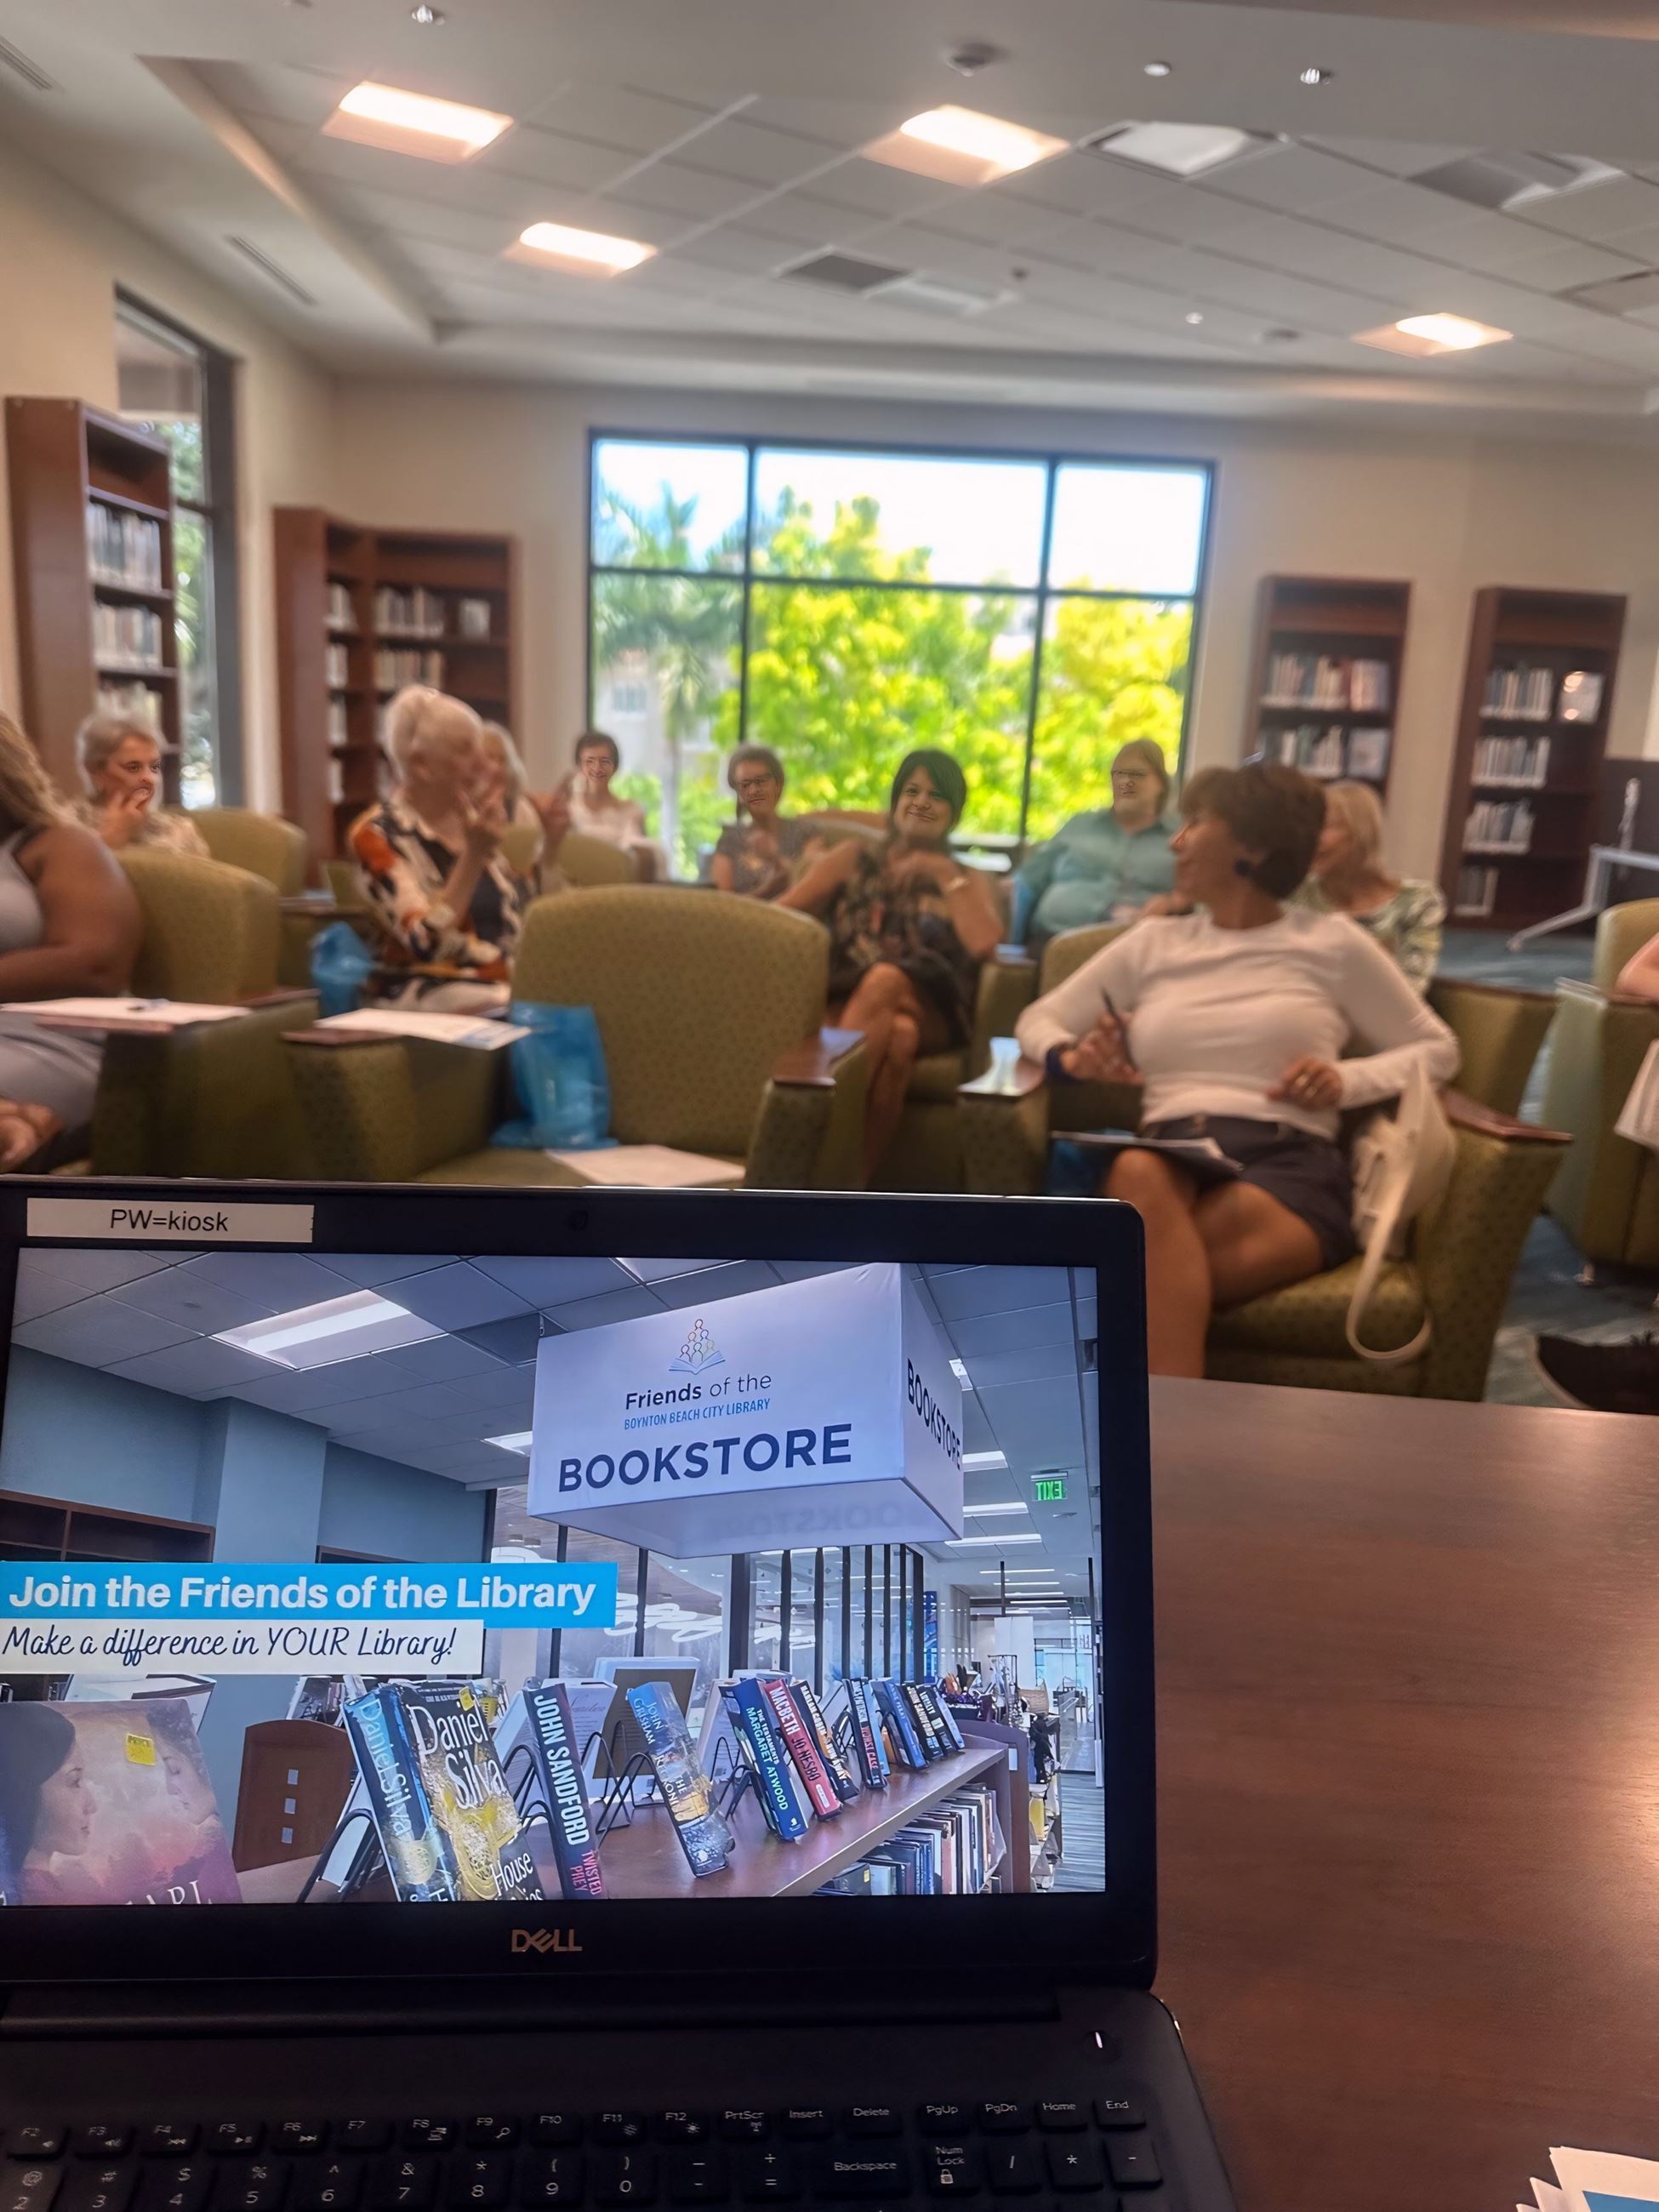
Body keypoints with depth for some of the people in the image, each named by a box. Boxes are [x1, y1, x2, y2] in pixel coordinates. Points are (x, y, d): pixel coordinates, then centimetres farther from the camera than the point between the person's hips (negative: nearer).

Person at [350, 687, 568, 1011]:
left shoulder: (469, 817, 12)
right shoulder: (376, 835, -6)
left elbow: (523, 913, 19)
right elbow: (426, 943, -19)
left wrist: (550, 846, 5)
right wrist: (475, 855, -24)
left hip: (511, 981, 7)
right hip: (434, 993, -7)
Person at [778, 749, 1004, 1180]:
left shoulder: (967, 880, 23)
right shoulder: (855, 857, 25)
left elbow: (984, 943, -1)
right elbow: (783, 910, 12)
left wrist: (946, 875, 2)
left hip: (930, 1013, 0)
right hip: (846, 1003, 0)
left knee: (885, 980, -37)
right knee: (898, 1036, -37)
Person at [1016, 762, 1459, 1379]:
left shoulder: (1331, 942, 14)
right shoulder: (1152, 942, 22)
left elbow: (1437, 1050, 18)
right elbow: (1037, 1020, 25)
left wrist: (1346, 1082, -3)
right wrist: (1069, 1059, 0)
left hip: (1289, 1166, -2)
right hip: (1167, 1159, 2)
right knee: (1136, 1173, -39)